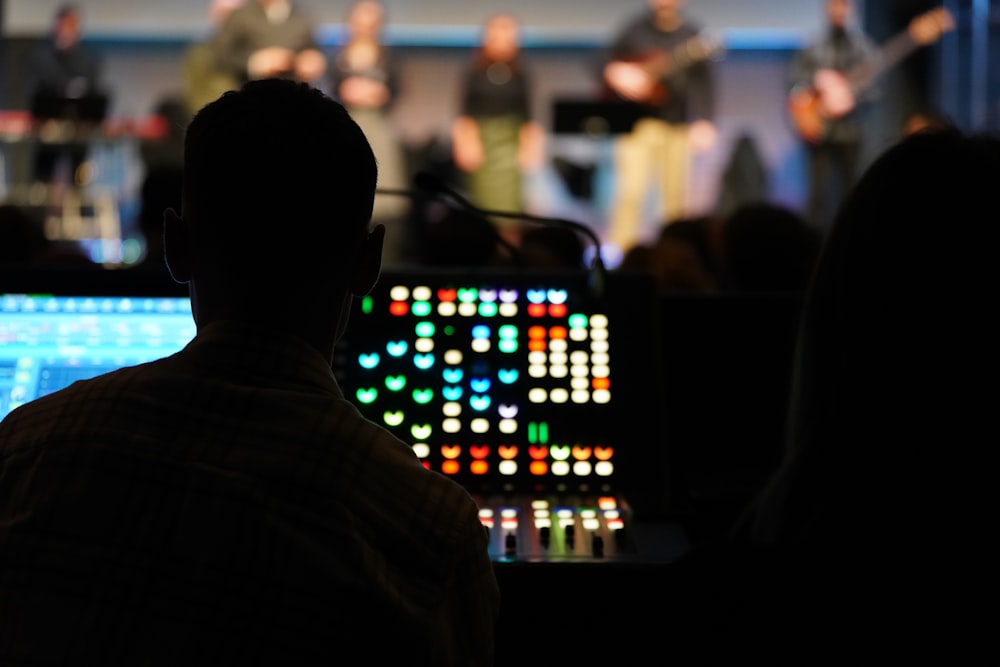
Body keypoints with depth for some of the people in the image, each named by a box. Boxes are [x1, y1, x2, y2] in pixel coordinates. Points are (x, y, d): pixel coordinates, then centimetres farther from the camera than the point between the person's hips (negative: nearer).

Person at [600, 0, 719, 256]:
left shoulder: (692, 34, 3)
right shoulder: (635, 30, 4)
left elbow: (703, 81, -5)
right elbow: (606, 60, 11)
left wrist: (702, 122, -17)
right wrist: (618, 73, -11)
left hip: (677, 124, 1)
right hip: (636, 120, -1)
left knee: (675, 195, 5)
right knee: (631, 189, -12)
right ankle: (619, 251, -8)